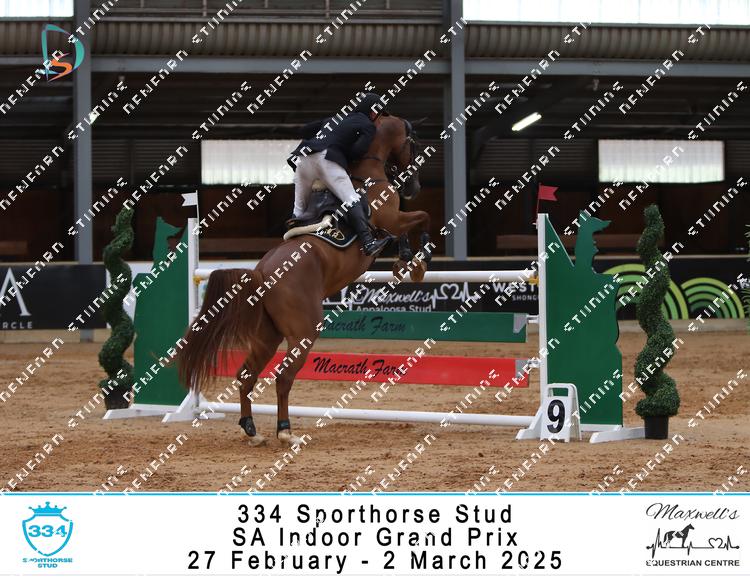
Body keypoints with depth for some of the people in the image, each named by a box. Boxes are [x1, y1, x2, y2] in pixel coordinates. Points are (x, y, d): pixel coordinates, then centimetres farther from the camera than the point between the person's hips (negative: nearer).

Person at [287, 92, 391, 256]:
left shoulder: (335, 119, 34)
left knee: (300, 207, 15)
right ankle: (368, 242, -27)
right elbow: (359, 150, -4)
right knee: (351, 200, -15)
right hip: (326, 158, -7)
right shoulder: (367, 126, 13)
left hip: (303, 158, 7)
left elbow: (305, 130, 34)